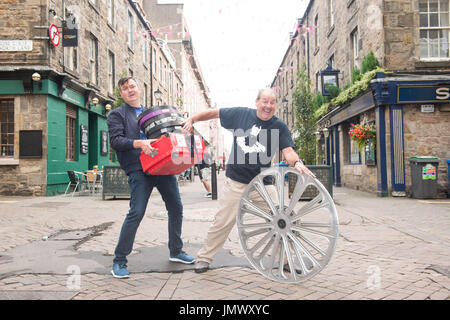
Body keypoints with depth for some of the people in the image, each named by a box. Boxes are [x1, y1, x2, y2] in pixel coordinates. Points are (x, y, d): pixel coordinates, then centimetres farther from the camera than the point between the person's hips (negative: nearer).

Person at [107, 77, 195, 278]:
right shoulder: (117, 114, 9)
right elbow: (115, 140, -6)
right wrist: (139, 143, -22)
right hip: (139, 169, -5)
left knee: (176, 208, 8)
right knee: (136, 212, -14)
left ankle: (175, 251, 26)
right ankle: (119, 260, -1)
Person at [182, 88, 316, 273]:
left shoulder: (279, 127, -2)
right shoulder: (241, 114, 0)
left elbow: (288, 150, -14)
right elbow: (214, 113, 12)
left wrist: (297, 162, -35)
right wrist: (192, 119, 9)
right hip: (236, 181, 0)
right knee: (222, 222, 2)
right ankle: (204, 258, 19)